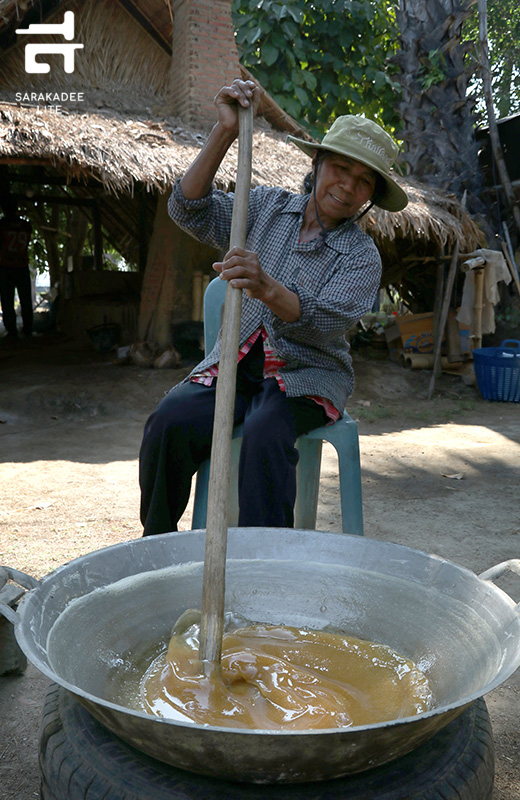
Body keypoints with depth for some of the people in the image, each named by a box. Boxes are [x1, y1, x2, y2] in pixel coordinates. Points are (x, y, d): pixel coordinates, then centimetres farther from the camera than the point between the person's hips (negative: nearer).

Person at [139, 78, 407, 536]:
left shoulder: (361, 256, -1)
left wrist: (265, 287, -38)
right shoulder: (268, 207, 9)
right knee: (170, 421, -24)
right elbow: (189, 210, -3)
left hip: (305, 376, -2)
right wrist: (226, 132, -13)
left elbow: (325, 323, -19)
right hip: (235, 363, 3)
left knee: (265, 435, -35)